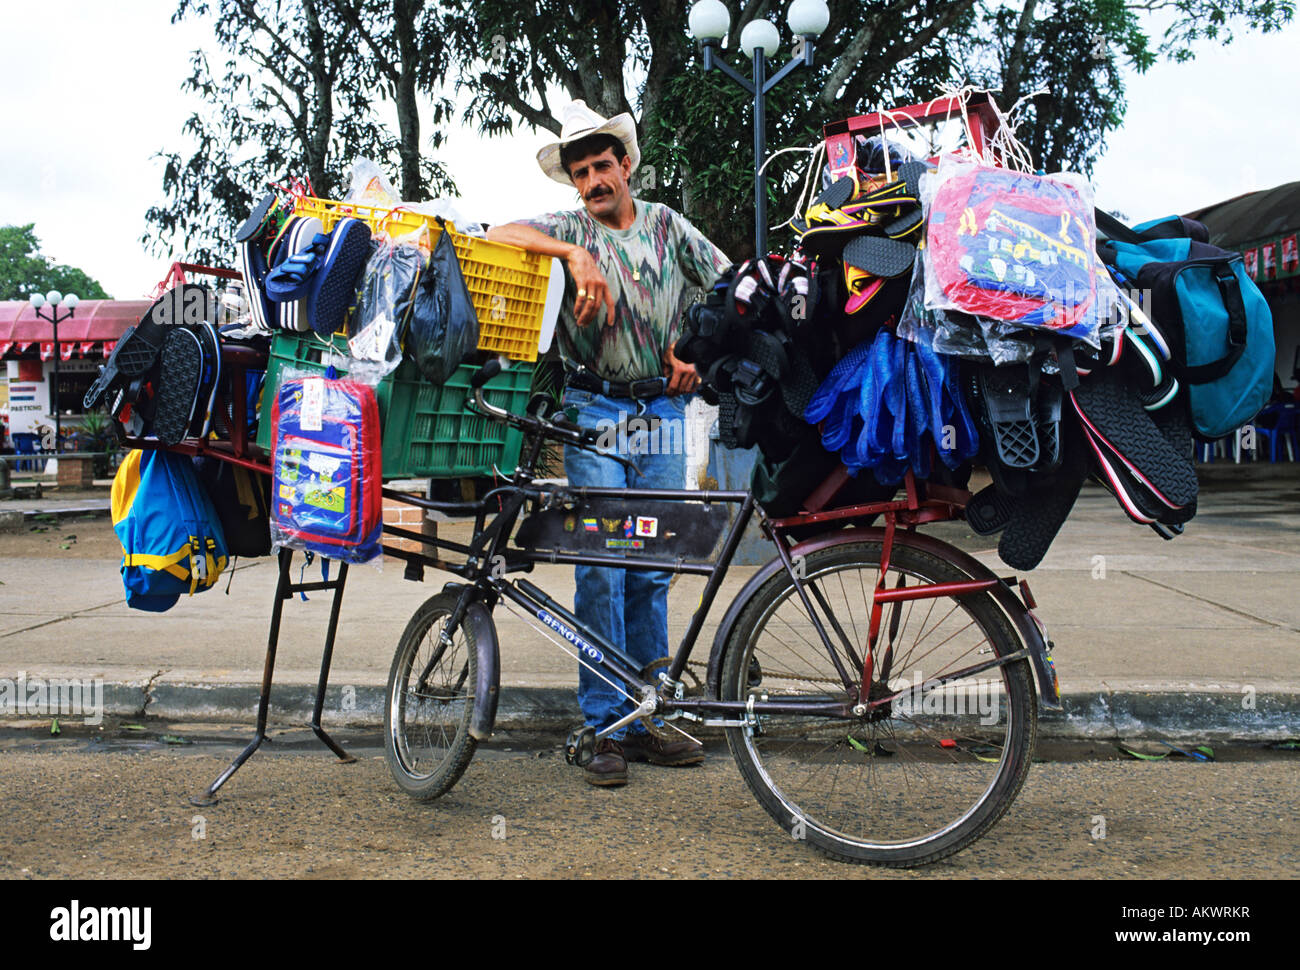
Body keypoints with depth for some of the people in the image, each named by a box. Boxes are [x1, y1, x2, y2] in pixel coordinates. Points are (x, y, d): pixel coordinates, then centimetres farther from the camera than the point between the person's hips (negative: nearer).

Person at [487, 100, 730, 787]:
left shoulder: (666, 226, 12)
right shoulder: (571, 230, 6)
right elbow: (499, 235, -10)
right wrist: (576, 254, -21)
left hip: (663, 412, 2)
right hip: (595, 411, -2)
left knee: (652, 570, 6)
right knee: (601, 569, -6)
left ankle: (646, 720, 15)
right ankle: (607, 728, 2)